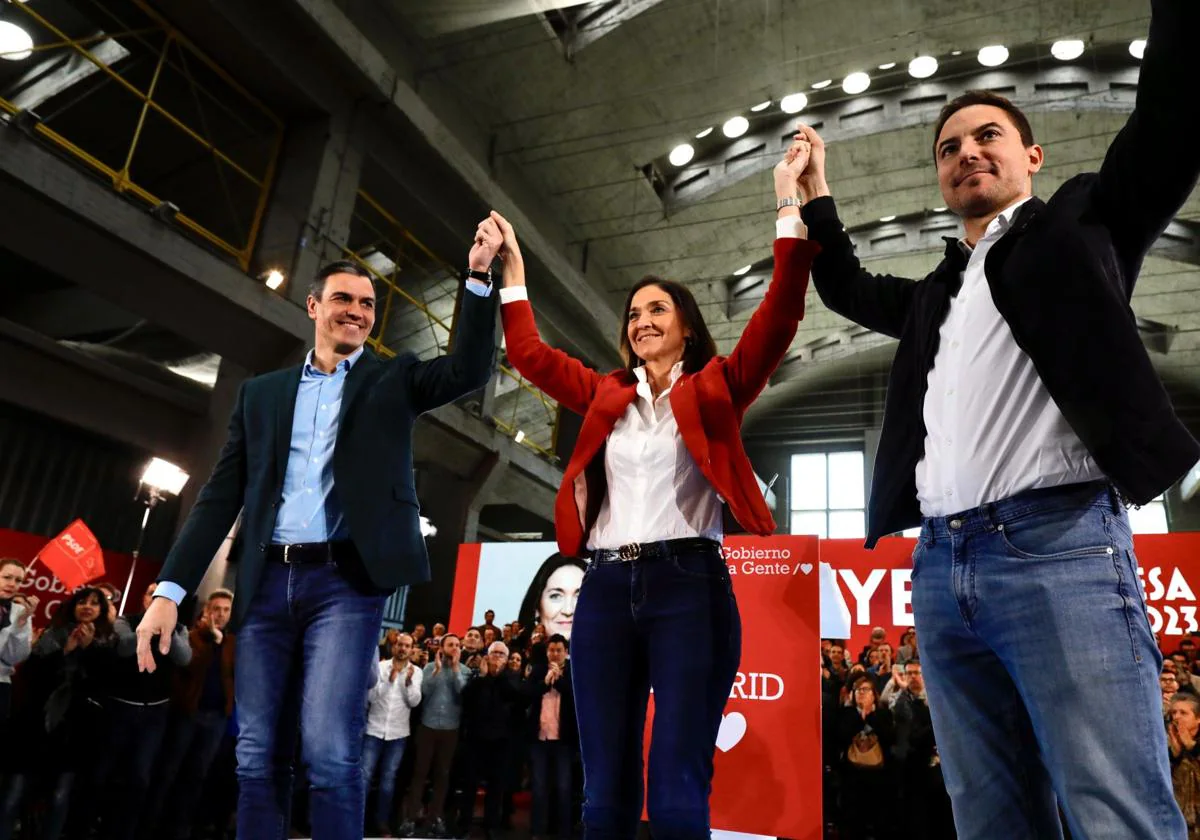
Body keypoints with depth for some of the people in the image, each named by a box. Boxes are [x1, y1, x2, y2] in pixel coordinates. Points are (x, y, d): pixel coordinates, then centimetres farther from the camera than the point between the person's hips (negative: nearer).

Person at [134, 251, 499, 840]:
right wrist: (171, 588, 4)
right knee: (258, 759, 8)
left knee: (329, 754, -10)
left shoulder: (393, 380, 11)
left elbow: (470, 369, -7)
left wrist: (478, 276, -14)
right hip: (267, 583, 3)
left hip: (346, 582, -3)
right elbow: (221, 496, 12)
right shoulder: (261, 393, 16)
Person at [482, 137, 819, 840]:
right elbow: (529, 353, 20)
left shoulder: (714, 389, 8)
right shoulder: (605, 394, 17)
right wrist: (512, 268, 22)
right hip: (607, 588, 4)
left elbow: (779, 318, -3)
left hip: (688, 584, -3)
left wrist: (791, 207, -8)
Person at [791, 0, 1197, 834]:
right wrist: (816, 196, 38)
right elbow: (847, 290, 40)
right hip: (941, 567, 6)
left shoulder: (1080, 222, 13)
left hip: (1059, 546, -5)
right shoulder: (934, 295, 28)